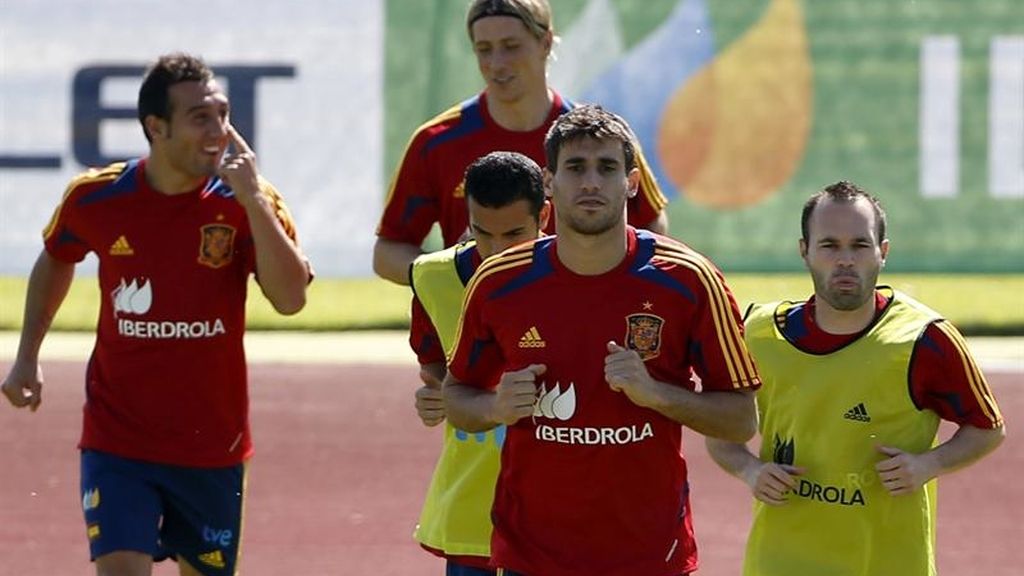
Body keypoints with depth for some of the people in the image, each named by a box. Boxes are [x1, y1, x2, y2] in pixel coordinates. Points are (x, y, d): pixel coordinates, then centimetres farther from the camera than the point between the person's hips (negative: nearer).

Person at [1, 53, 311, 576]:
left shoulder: (245, 203, -9)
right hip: (117, 443, -1)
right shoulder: (95, 198, -6)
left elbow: (290, 298, -22)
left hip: (212, 449, 1)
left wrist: (254, 201, -27)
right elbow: (55, 260, 16)